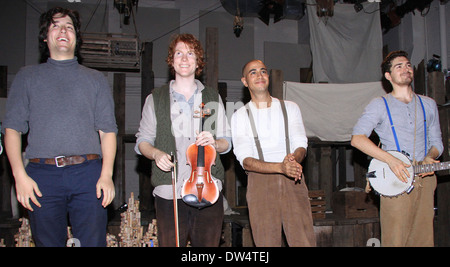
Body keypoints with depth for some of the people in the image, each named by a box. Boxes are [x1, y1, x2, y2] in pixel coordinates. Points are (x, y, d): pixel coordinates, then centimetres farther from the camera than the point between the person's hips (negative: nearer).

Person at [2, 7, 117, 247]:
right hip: (42, 175, 1)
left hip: (87, 174, 0)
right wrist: (20, 175, -5)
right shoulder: (27, 77, 16)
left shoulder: (95, 79, 16)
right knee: (47, 242, 6)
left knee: (93, 242, -2)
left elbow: (107, 130, 8)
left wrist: (106, 175, -5)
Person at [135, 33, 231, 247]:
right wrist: (155, 153, -10)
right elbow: (142, 141, 12)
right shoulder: (156, 99, 10)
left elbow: (227, 142, 14)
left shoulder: (212, 98, 14)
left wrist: (214, 143, -9)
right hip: (169, 192, -1)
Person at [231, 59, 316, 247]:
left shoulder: (290, 107, 14)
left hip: (293, 182, 1)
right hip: (260, 183, -1)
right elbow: (245, 160, -5)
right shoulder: (240, 116, 7)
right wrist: (281, 167, -21)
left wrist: (294, 159, -20)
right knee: (267, 242, -1)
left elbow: (301, 146, 5)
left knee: (304, 241, -6)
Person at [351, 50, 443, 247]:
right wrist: (391, 161, -18)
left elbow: (436, 142, 21)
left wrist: (429, 158, -3)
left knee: (423, 238, 5)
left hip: (425, 179, 4)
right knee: (395, 239, -6)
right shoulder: (379, 105, 2)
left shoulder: (428, 105, 17)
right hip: (395, 180, -4)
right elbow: (357, 138, -10)